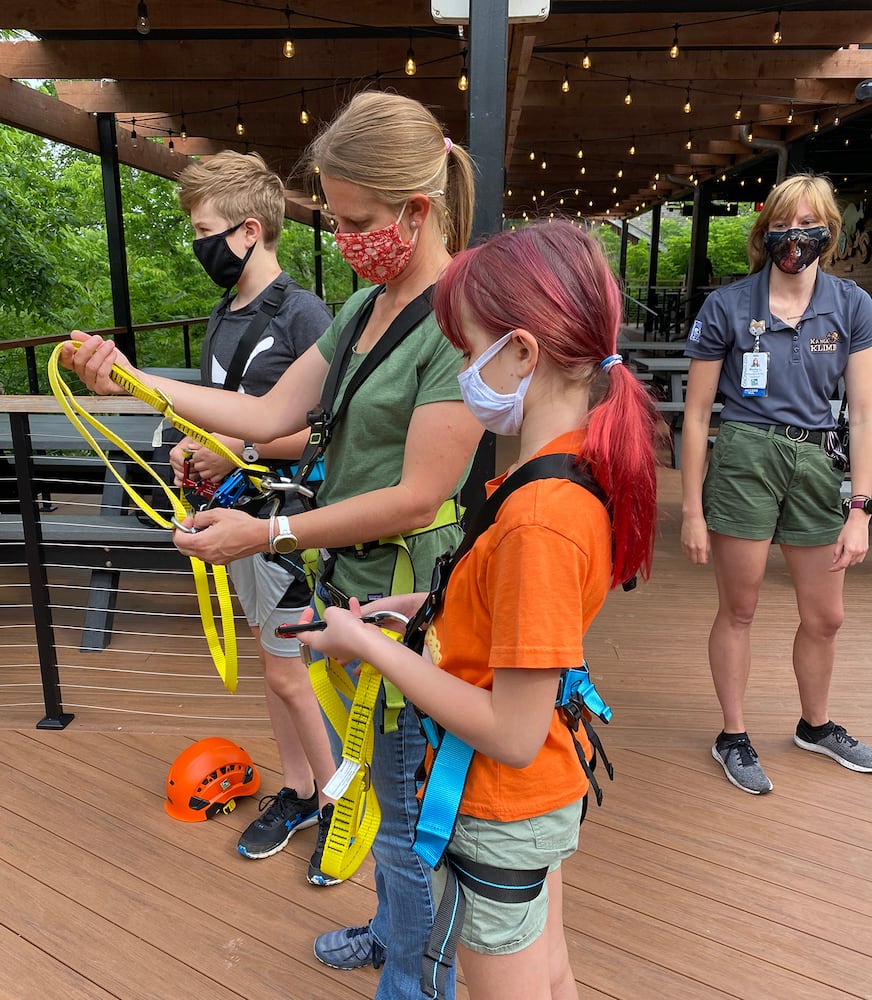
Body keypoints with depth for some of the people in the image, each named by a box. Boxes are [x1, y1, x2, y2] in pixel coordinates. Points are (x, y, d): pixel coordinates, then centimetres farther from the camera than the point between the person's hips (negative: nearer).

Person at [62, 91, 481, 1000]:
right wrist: (131, 380, 2)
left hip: (408, 597, -8)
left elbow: (417, 497, -22)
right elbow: (271, 412, 7)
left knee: (410, 802, 12)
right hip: (352, 583, 8)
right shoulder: (364, 308, 9)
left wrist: (268, 532, -19)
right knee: (382, 780, 25)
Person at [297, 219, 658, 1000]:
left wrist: (369, 644, -21)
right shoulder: (585, 463, -5)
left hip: (501, 812, -8)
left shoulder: (539, 516, -34)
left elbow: (511, 736, -29)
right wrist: (414, 605, -1)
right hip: (549, 789, 8)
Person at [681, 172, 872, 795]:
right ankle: (733, 738, 27)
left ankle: (816, 725, 42)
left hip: (816, 463, 3)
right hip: (745, 458, -3)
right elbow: (697, 413, -3)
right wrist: (691, 512, -6)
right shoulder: (727, 307, -4)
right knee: (739, 610, 7)